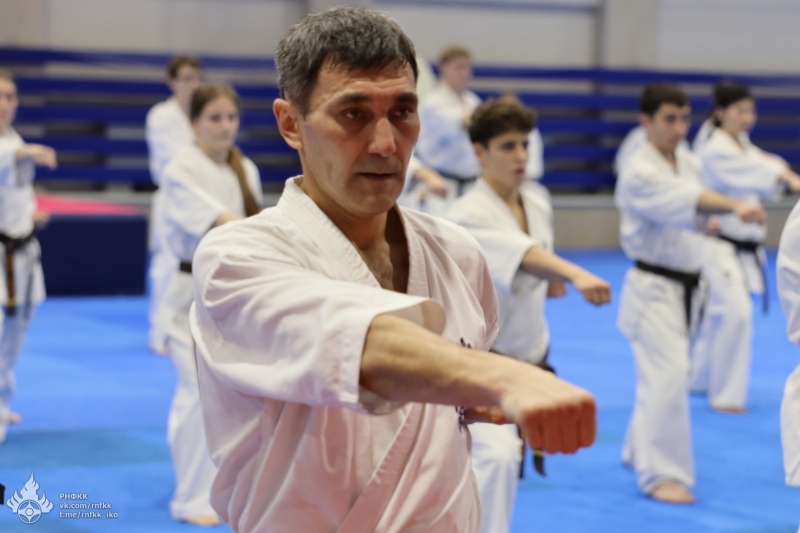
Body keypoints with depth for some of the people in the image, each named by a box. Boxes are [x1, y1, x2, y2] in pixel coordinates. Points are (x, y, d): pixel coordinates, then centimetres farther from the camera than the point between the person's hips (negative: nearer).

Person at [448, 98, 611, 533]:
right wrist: (576, 274, -57)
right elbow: (518, 253, -42)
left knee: (502, 461, 21)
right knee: (496, 457, -28)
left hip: (527, 362, 8)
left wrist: (553, 285, -3)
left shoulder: (538, 208, 3)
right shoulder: (467, 215, -22)